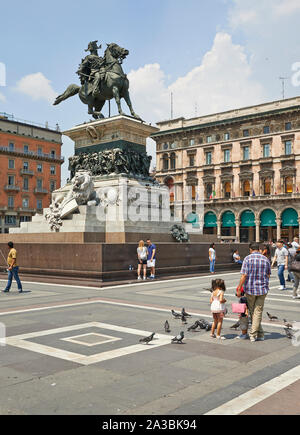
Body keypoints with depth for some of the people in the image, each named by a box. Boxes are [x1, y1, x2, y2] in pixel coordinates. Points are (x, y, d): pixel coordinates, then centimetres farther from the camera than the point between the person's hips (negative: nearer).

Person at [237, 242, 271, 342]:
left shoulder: (247, 259, -9)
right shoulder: (266, 259, 3)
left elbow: (244, 276, -13)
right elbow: (268, 275, 12)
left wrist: (239, 289, -7)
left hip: (250, 289, -2)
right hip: (263, 289, 2)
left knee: (252, 312, 13)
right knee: (258, 312, 5)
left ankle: (260, 334, 18)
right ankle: (253, 334, 4)